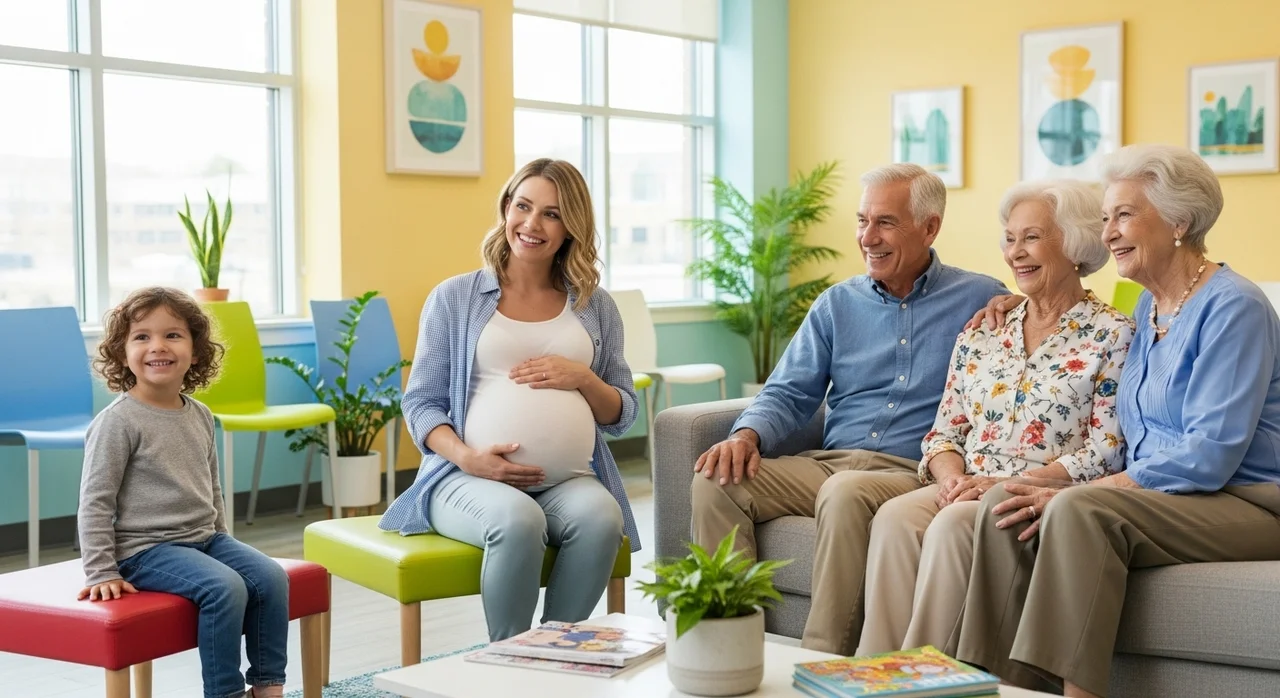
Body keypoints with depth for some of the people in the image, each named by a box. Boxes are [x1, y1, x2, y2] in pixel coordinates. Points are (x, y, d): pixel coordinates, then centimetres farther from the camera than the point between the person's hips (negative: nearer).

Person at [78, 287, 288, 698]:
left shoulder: (200, 417, 8)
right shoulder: (119, 421, -13)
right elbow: (95, 501, -12)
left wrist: (224, 543, 21)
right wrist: (101, 574, -14)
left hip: (205, 538, 7)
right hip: (147, 550, -7)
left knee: (271, 577, -10)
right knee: (225, 587, -26)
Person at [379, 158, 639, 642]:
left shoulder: (595, 306, 16)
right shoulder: (454, 298, 10)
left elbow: (622, 416, 16)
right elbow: (420, 402, 6)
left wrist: (583, 378, -5)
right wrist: (466, 456, -13)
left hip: (570, 480, 2)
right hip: (471, 477, -2)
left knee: (600, 517, -32)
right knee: (517, 521, -36)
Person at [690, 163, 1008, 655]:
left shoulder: (981, 301, 7)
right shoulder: (838, 304, 17)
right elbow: (790, 393, 12)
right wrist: (748, 434, -8)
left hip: (914, 472, -4)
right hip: (827, 463, 5)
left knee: (847, 493, -38)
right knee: (715, 482, -19)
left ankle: (824, 663, -28)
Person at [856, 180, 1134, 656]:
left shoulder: (1111, 335, 1)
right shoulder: (982, 332, 17)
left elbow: (1105, 454, -7)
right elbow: (944, 432, 16)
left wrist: (1005, 485, -16)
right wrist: (952, 476, -8)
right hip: (967, 490, 5)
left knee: (953, 524, -33)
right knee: (894, 517, -27)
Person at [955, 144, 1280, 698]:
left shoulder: (1234, 307, -12)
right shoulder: (1148, 307, 14)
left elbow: (1210, 455, -20)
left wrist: (1071, 493, -21)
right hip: (1158, 496, 8)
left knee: (1080, 509, -33)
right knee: (1005, 505, -15)